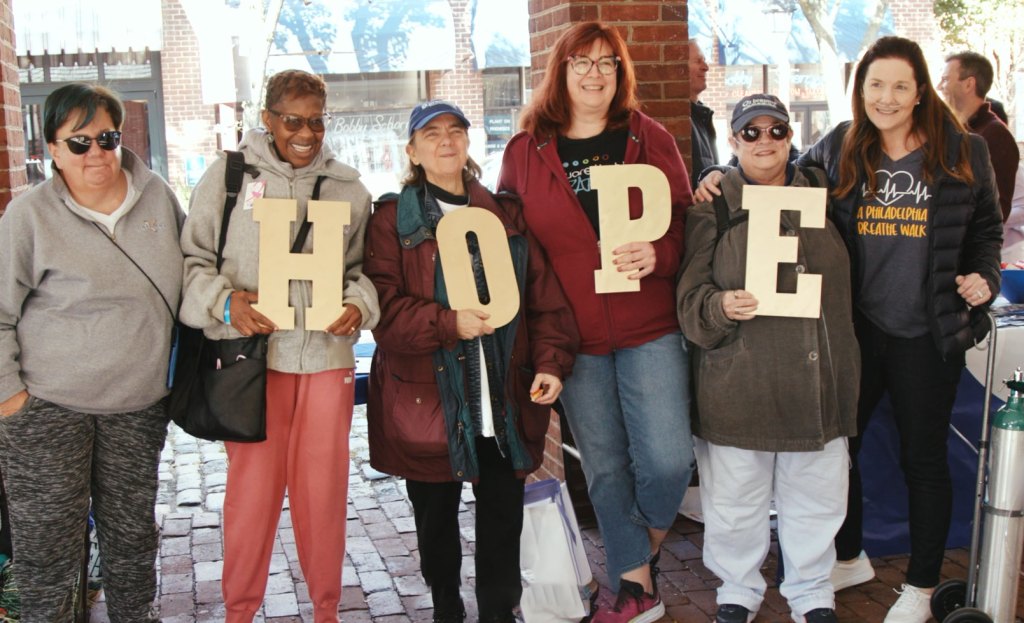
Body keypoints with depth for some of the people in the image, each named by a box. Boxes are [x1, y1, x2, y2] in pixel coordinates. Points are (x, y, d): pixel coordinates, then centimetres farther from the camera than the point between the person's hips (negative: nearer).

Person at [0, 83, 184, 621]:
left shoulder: (156, 196, 2)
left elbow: (191, 266, 18)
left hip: (138, 406, 4)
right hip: (47, 410, -4)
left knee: (133, 538, 17)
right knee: (48, 552, 3)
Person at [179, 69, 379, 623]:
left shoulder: (347, 187, 8)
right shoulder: (228, 175, 2)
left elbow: (362, 269, 15)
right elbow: (193, 258, 4)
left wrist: (358, 305, -6)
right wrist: (225, 302, -13)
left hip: (327, 355, 2)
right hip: (251, 355, -1)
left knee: (324, 487, 9)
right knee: (252, 486, 5)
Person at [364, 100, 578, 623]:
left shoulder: (506, 216, 10)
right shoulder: (393, 220, 1)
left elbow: (544, 296, 6)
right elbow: (385, 306, -9)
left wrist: (551, 361, -6)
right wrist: (449, 324, -22)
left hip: (505, 403, 2)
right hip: (427, 400, -2)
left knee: (503, 518, 7)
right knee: (436, 522, 13)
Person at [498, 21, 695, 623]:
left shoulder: (651, 139, 4)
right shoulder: (525, 151, 5)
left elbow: (684, 222, 5)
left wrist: (658, 254, -18)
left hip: (650, 330, -1)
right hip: (575, 339, 1)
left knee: (667, 459, -7)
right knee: (605, 467, 10)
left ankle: (647, 548, 26)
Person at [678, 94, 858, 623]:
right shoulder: (712, 207, -1)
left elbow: (840, 283, 19)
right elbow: (690, 298, -5)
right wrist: (721, 306, -25)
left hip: (817, 379, 3)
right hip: (737, 383, -3)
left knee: (816, 497, 14)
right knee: (735, 498, 9)